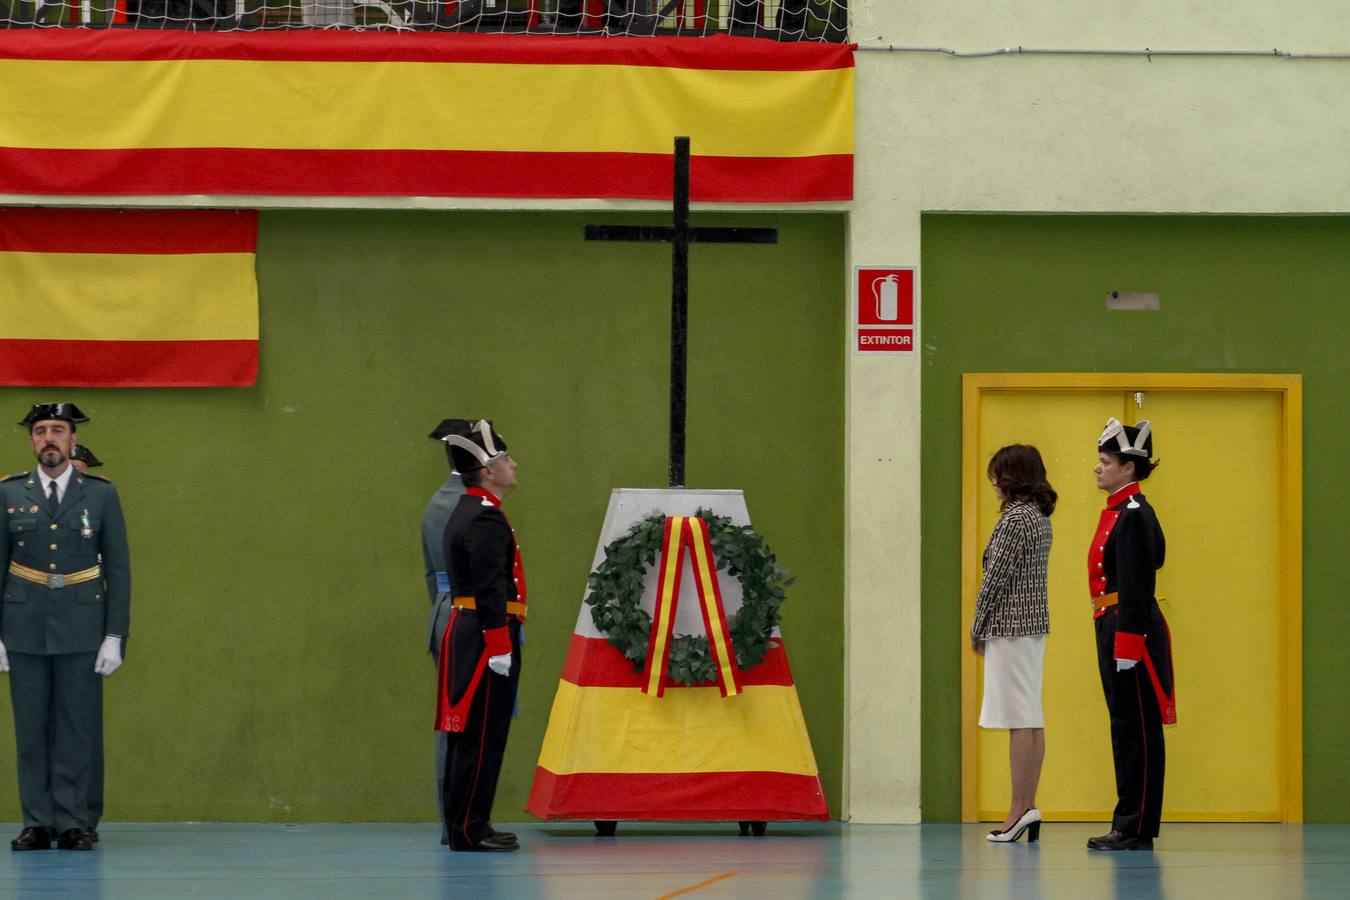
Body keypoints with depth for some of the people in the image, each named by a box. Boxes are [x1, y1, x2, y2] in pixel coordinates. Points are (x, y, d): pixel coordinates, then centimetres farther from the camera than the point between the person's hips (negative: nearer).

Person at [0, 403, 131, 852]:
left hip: (81, 631, -1)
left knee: (77, 730, -1)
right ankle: (37, 824, 6)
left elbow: (118, 568, 3)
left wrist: (115, 637, -4)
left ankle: (74, 824, 3)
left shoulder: (101, 494, 3)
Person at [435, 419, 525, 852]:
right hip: (485, 639, -11)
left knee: (468, 736, 12)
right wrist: (500, 649, -22)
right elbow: (490, 589, -21)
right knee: (481, 736, -7)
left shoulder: (467, 512, 18)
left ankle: (465, 824, 16)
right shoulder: (486, 520, -15)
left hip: (464, 636, 11)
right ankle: (469, 829, -5)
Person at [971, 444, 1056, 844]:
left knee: (1019, 720, -9)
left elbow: (996, 577, -15)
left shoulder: (1014, 518, -14)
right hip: (1035, 622, 9)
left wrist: (978, 629, -7)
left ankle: (1020, 808, -10)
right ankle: (1028, 807, 9)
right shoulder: (1041, 518, 14)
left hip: (1009, 626, -9)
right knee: (1031, 720, 8)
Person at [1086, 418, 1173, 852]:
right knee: (1126, 726, 12)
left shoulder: (1133, 515, -15)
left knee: (1136, 729, -6)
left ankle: (1136, 829, -3)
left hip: (1130, 626, -10)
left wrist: (1128, 644, -22)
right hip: (1113, 627, 10)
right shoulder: (1117, 511, 15)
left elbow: (1136, 586, -19)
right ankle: (1130, 826, 16)